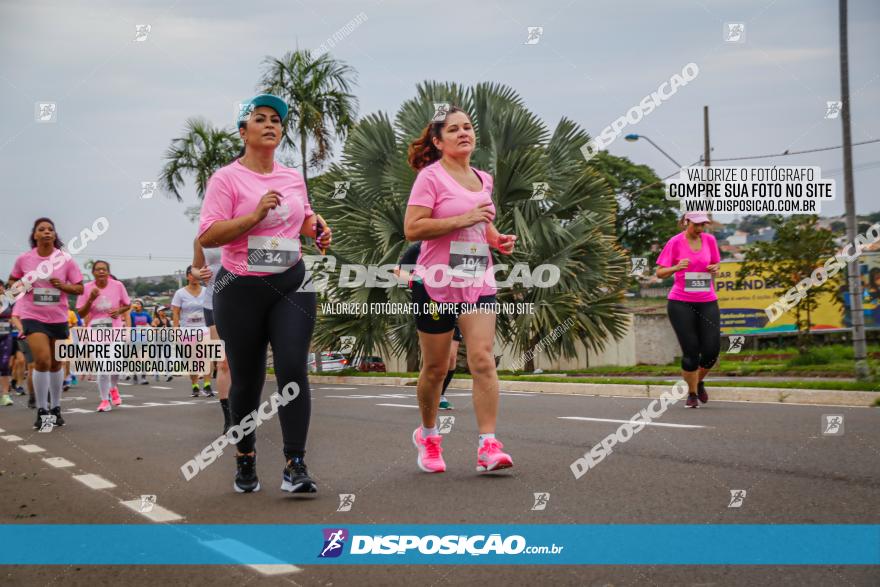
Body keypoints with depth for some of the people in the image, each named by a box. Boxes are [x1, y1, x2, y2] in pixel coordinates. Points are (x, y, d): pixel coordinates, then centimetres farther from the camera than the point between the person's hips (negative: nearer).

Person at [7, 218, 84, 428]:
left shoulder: (66, 259, -4)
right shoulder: (23, 259, -3)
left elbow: (79, 288, 1)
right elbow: (14, 281, 14)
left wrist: (63, 286, -17)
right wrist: (18, 287, -7)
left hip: (58, 318, 2)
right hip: (33, 316, -2)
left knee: (56, 364, 12)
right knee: (42, 360, -18)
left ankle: (55, 408, 29)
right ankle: (42, 410, -5)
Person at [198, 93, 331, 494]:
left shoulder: (293, 177, 12)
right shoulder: (226, 178, -4)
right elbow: (206, 237, -13)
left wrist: (317, 230, 6)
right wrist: (256, 214, -20)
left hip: (292, 285, 3)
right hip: (241, 289, -3)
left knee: (293, 369, -12)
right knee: (246, 379, 7)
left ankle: (295, 465, -9)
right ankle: (245, 459, 27)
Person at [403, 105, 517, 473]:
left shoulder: (483, 179, 14)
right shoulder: (431, 176, -6)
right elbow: (412, 229, -17)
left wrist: (497, 239, 9)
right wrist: (462, 219, -21)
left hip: (478, 283, 4)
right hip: (435, 283, -4)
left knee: (482, 359, -11)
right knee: (435, 367, 5)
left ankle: (488, 445, -13)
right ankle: (427, 436, 28)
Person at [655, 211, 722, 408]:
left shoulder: (710, 240, 6)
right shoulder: (675, 242, -5)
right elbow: (660, 273, -3)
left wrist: (715, 268, -4)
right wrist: (676, 267, -23)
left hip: (707, 302, 3)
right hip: (680, 303, -3)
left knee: (712, 350, -4)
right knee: (691, 351, -5)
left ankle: (699, 381, 27)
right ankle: (692, 393, 15)